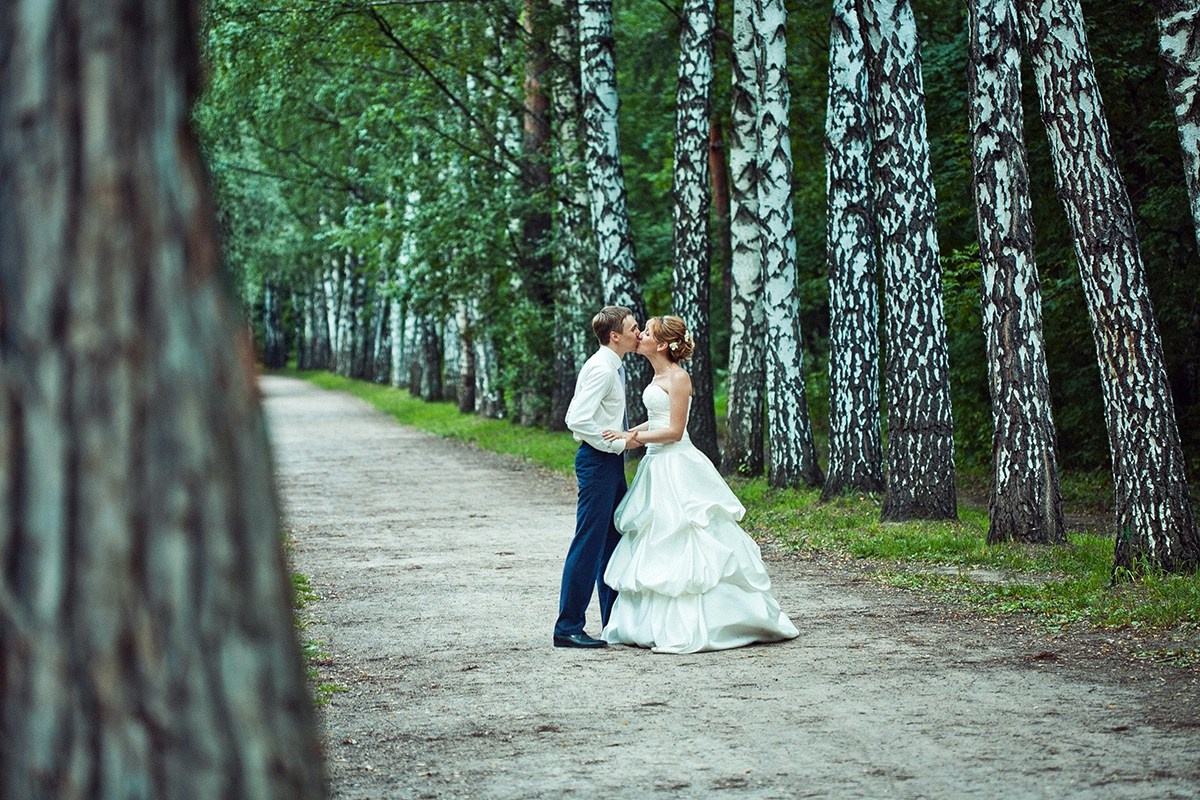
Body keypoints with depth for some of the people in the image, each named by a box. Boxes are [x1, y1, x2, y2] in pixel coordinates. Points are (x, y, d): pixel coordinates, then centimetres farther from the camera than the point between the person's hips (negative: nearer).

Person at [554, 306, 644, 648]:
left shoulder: (612, 368, 14)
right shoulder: (601, 369, -17)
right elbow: (577, 420, -25)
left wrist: (624, 439, 13)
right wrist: (618, 443, -17)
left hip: (611, 461, 10)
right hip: (597, 461, -10)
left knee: (613, 542, 14)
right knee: (589, 543, -9)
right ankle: (568, 628, -5)